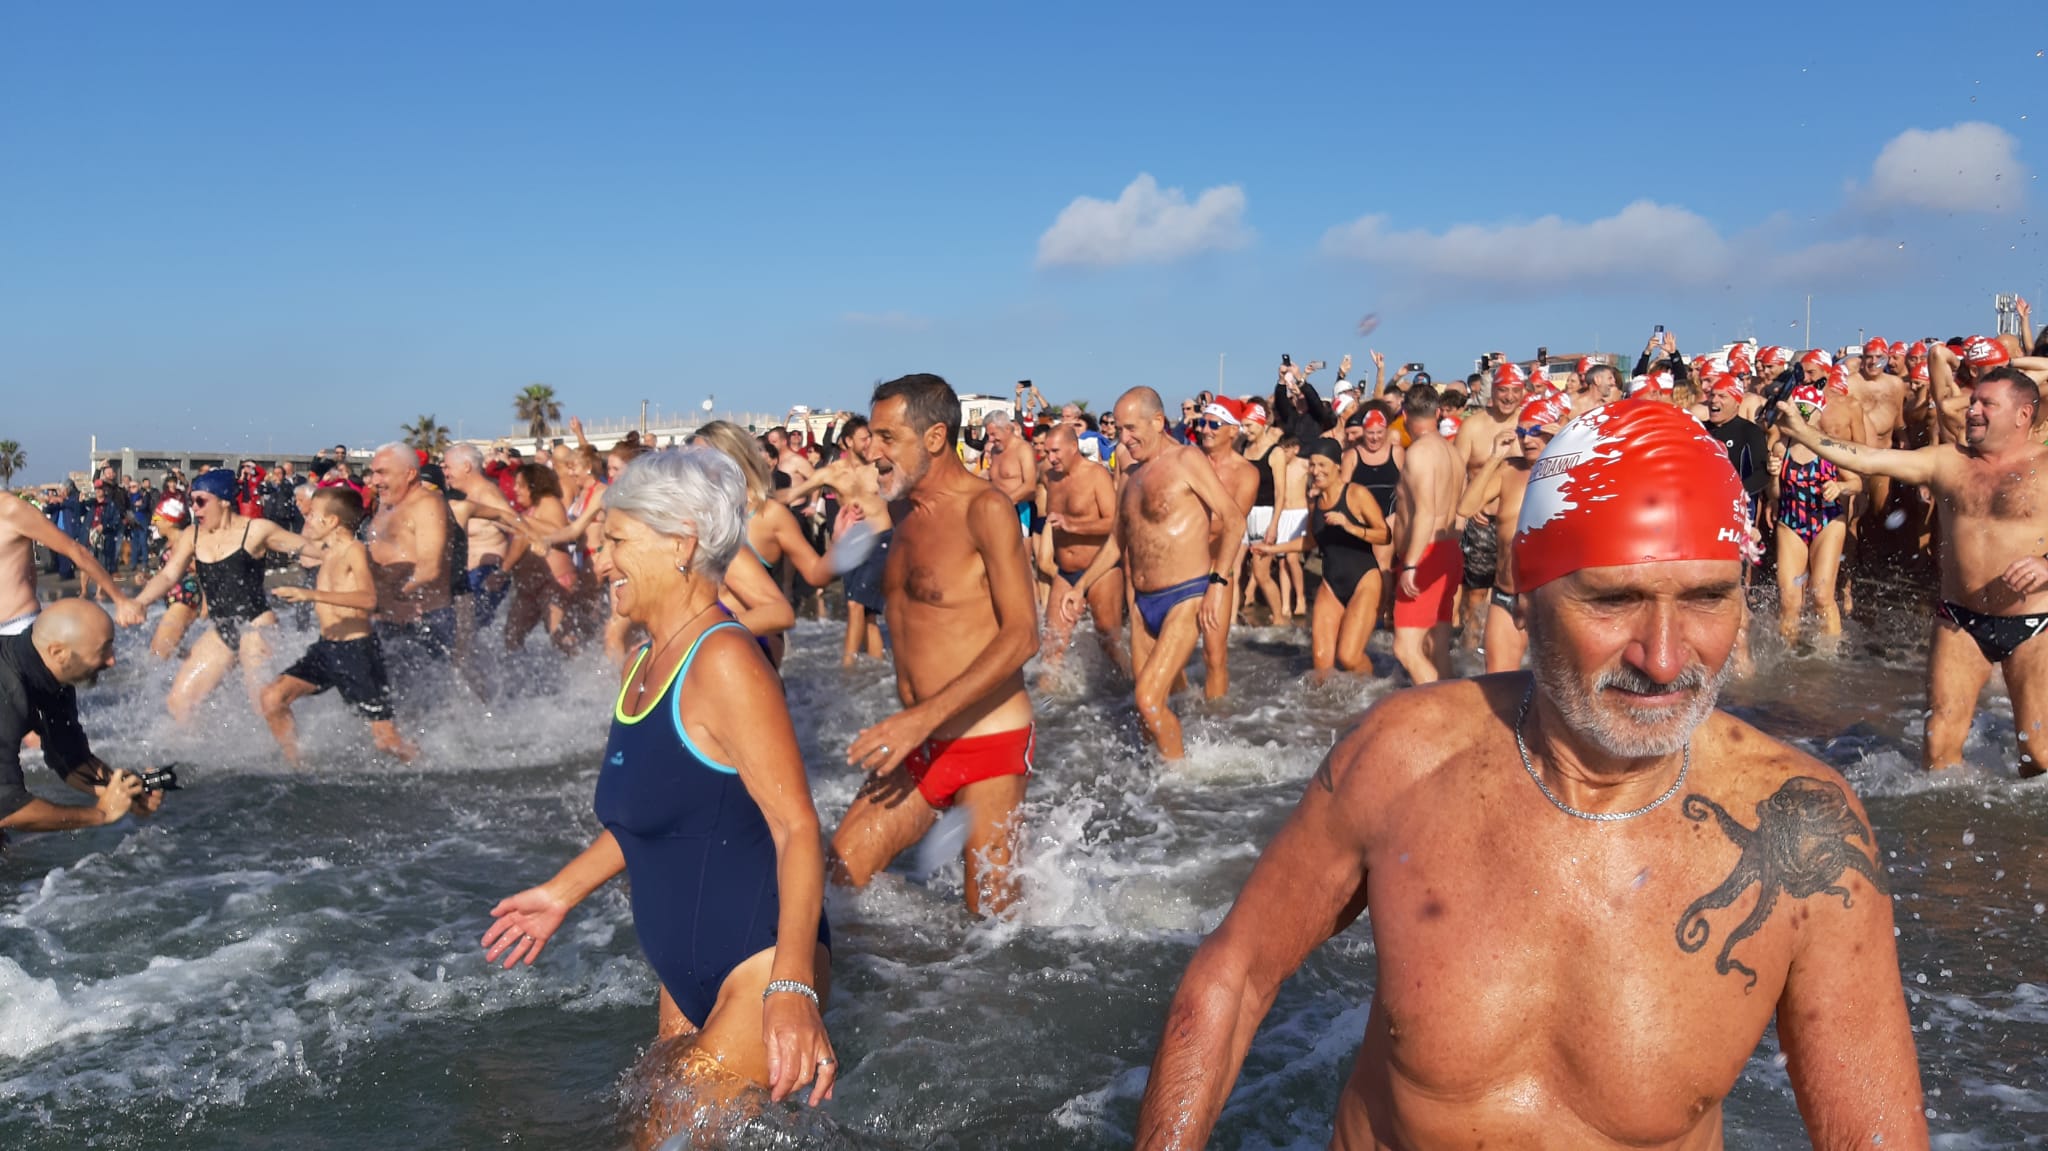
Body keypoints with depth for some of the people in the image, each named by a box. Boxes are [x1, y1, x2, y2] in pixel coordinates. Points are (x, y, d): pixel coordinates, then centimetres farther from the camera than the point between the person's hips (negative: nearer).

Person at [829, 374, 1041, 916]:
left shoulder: (986, 509, -14)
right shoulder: (901, 510, 10)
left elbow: (1022, 635, -22)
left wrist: (925, 717, -28)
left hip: (986, 745, -7)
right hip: (916, 747, 7)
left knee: (992, 911, 1)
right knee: (836, 879, 1)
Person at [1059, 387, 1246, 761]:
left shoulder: (1185, 460, -8)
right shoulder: (1132, 473, 14)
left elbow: (1234, 519, -12)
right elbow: (1118, 541, 24)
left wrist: (1218, 582, -19)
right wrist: (1081, 586, 18)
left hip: (1184, 599, -7)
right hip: (1143, 602, 7)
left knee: (1149, 700, -15)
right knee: (1149, 708, 9)